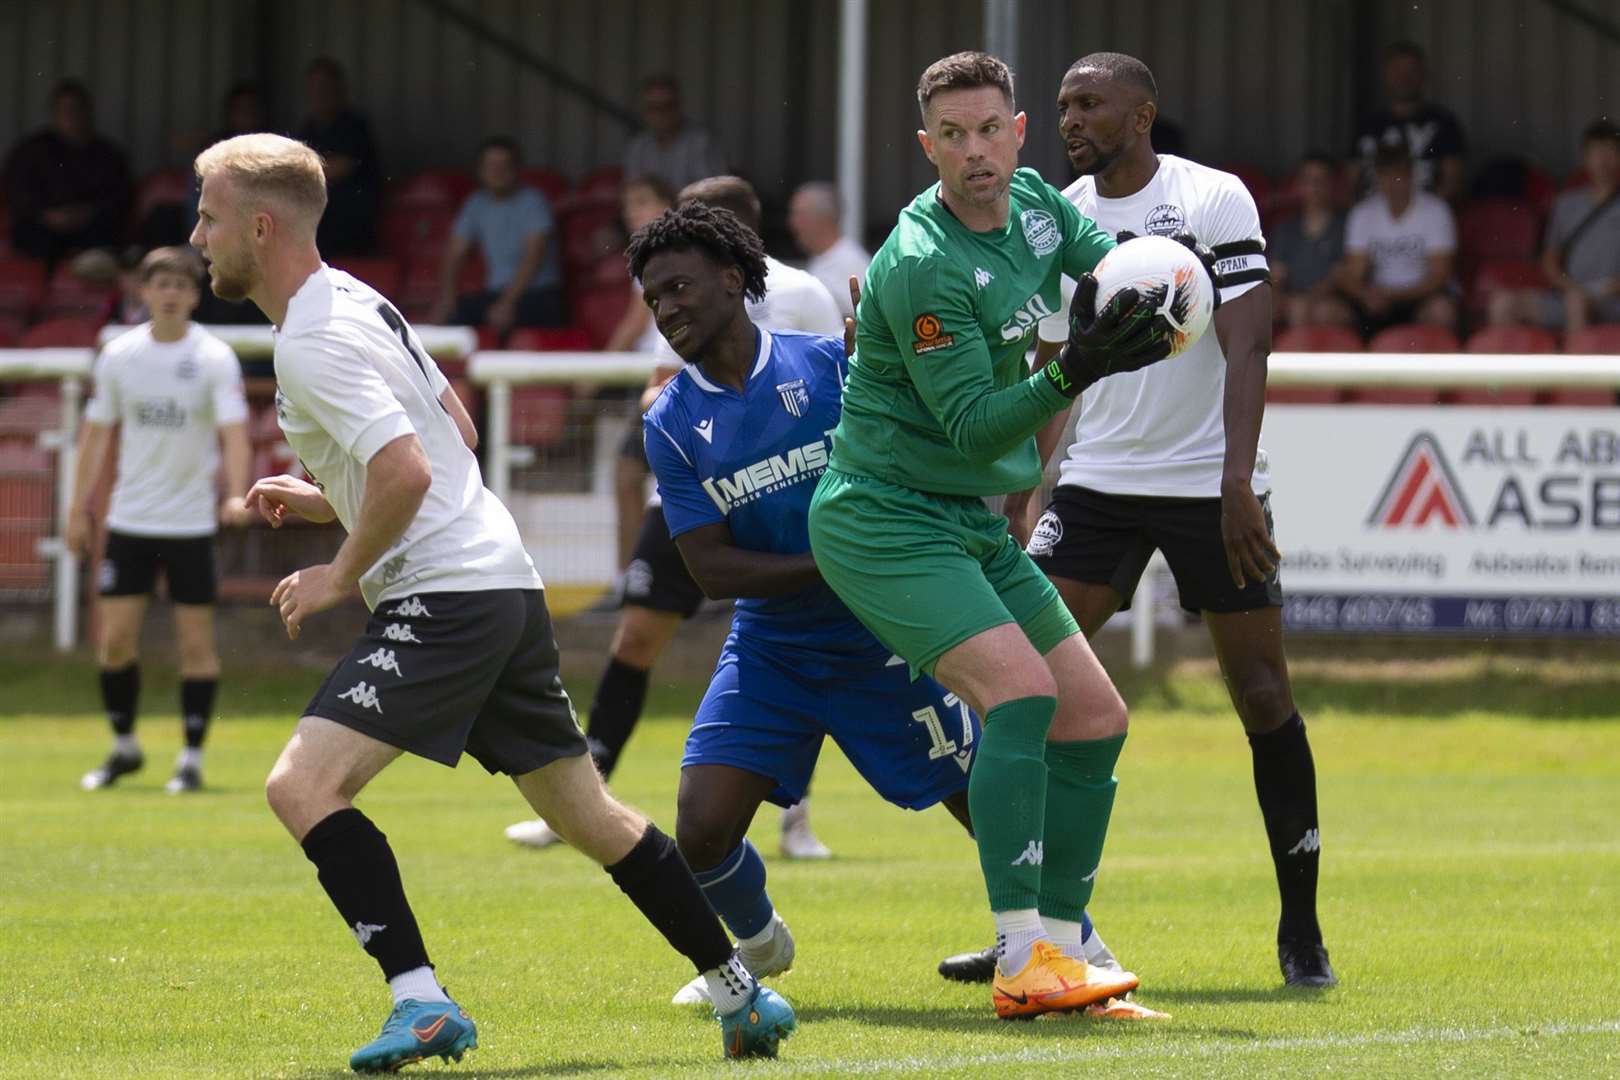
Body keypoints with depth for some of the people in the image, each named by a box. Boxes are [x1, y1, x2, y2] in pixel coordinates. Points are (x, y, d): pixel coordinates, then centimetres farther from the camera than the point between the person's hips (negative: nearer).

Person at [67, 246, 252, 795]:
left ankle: (192, 759, 7)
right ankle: (124, 746, 20)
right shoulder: (119, 355, 2)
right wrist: (79, 509, 7)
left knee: (196, 642, -2)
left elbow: (234, 434, -18)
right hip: (129, 520, 3)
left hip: (191, 523, -3)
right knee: (115, 638, 1)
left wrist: (235, 495, -34)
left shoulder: (215, 359, -8)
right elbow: (97, 435, 10)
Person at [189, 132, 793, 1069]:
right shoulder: (357, 301, 16)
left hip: (447, 598, -10)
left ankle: (422, 1002, -23)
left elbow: (408, 471, -25)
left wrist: (342, 574, -12)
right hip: (506, 582, 10)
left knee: (303, 785, -17)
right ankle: (742, 991, 21)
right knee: (587, 815, 17)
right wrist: (325, 499, 21)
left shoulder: (312, 343, -15)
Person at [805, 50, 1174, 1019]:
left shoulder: (1034, 201, 3)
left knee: (1095, 719, 6)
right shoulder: (923, 266, -22)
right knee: (1021, 689, -25)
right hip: (884, 518, -9)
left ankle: (1060, 950, 12)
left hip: (975, 524, 9)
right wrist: (1072, 375, -37)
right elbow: (973, 427, -23)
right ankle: (1021, 961, -26)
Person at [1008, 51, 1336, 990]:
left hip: (1210, 485, -4)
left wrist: (1237, 483, -26)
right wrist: (1020, 505, 11)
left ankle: (1302, 928, 12)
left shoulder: (1213, 200, -9)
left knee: (1264, 694, -2)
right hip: (1097, 481, 4)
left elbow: (1247, 346, -16)